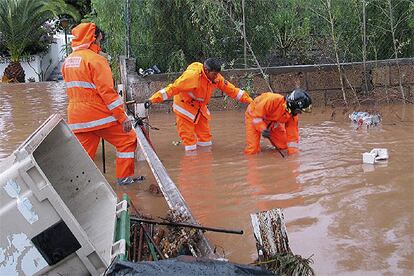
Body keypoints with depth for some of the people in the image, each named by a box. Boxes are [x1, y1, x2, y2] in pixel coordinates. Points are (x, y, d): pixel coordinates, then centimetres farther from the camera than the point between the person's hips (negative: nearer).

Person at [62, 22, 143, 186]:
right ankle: (124, 177, 11)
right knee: (128, 140, 8)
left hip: (76, 117, 7)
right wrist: (123, 117, -17)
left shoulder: (68, 61, 12)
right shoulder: (95, 59, -13)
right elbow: (107, 91, -18)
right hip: (99, 116, -7)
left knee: (85, 153, 14)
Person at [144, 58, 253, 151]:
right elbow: (173, 88, -35)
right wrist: (153, 99, -41)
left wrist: (248, 99, -5)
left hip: (200, 108, 6)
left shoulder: (216, 77, -12)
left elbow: (230, 89, -2)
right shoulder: (192, 75, -33)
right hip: (185, 107, -6)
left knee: (205, 137, 9)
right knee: (188, 137, -6)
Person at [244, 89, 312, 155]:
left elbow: (292, 134, -11)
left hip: (272, 122, 6)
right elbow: (256, 115, -32)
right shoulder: (273, 100, -38)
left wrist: (292, 153, -17)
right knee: (252, 150, -18)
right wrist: (263, 129, -40)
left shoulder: (294, 115, -17)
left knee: (284, 146, 2)